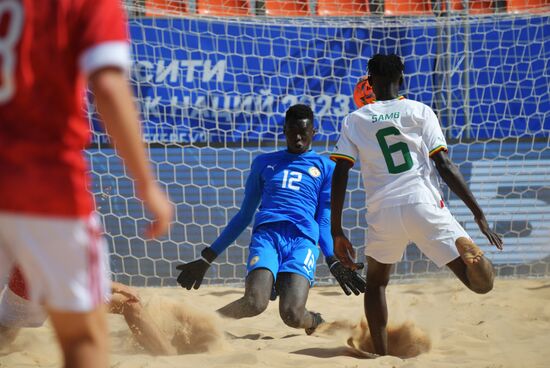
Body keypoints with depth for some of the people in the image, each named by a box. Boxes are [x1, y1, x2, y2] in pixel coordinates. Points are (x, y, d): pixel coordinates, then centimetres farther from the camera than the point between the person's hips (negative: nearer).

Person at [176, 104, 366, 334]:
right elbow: (244, 215, 26)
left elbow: (324, 221, 17)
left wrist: (334, 262, -2)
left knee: (292, 315, -23)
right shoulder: (264, 163, 23)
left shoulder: (325, 167, 20)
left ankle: (315, 322, 13)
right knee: (254, 303, -29)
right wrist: (206, 259, 22)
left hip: (303, 239, 0)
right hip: (266, 234, 1)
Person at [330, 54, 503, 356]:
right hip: (424, 206, -2)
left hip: (382, 213, 2)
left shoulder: (354, 120, 14)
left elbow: (339, 177, 6)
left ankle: (381, 356, 18)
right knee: (482, 283, -2)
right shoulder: (420, 111, 10)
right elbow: (444, 166, 1)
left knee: (376, 281, 28)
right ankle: (468, 254, -37)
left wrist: (336, 232, 10)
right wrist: (478, 214, 1)